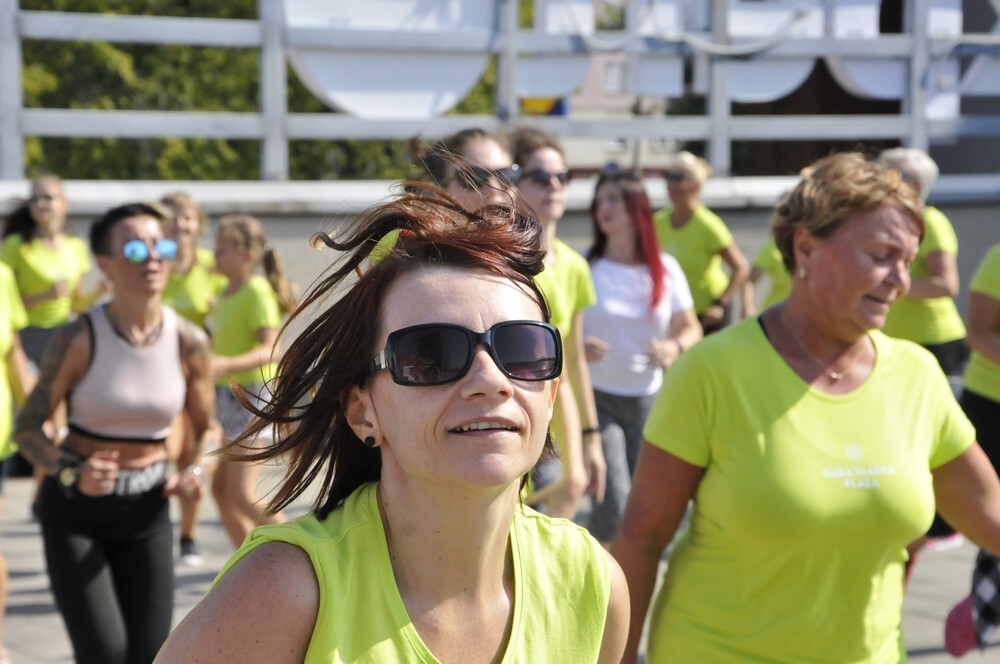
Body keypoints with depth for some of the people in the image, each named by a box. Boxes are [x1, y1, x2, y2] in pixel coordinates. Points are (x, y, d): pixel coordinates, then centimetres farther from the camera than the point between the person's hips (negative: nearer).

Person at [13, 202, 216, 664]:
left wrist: (195, 472, -12)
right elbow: (27, 428, -8)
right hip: (76, 509, -3)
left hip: (147, 511, 3)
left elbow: (207, 428, 8)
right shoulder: (79, 339, -15)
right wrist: (72, 474, -25)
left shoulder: (188, 342, -6)